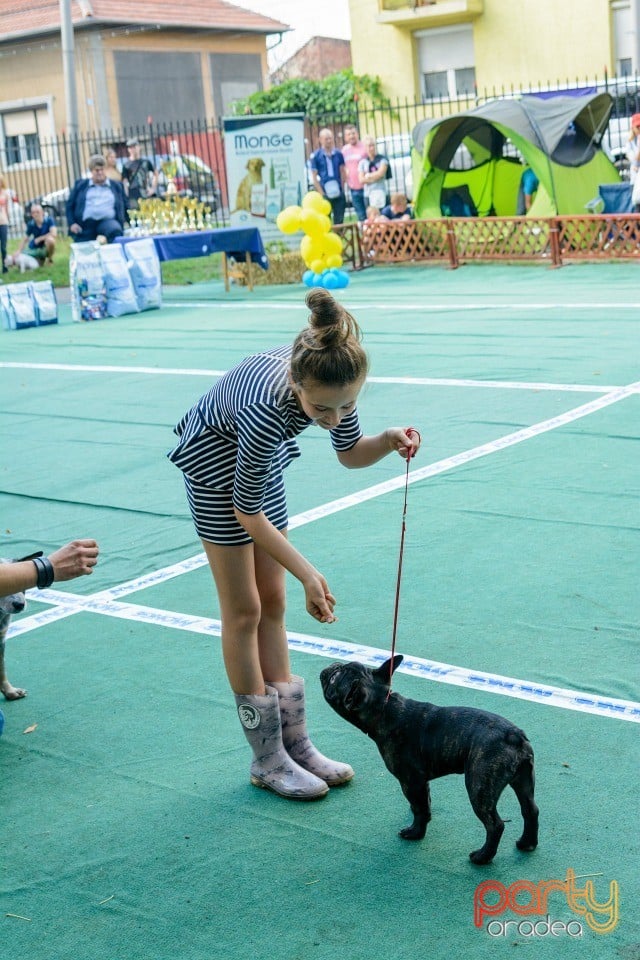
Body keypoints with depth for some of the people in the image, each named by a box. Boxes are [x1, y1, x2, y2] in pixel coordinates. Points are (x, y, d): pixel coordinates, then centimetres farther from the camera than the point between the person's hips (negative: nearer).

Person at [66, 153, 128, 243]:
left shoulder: (117, 186, 20)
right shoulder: (80, 185, 19)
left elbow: (125, 206, 20)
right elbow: (70, 205, 17)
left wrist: (124, 222, 3)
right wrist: (72, 223, 2)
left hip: (108, 222, -1)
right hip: (86, 226, 2)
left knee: (115, 231, -36)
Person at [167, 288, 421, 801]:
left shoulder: (334, 378, -26)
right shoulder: (266, 409, -41)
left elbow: (350, 454, -7)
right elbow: (247, 514, -27)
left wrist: (387, 442, -27)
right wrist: (309, 575, -29)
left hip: (262, 454, 6)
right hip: (215, 457, -6)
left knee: (273, 603, 9)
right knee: (244, 611, -1)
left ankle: (294, 742, 16)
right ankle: (268, 759, 8)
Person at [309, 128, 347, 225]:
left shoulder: (338, 154, 3)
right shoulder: (315, 156, -5)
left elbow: (343, 172, 11)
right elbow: (314, 178, -4)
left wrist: (342, 189, 3)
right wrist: (322, 194, -9)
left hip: (338, 193, 3)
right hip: (324, 193, -2)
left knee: (339, 221, 6)